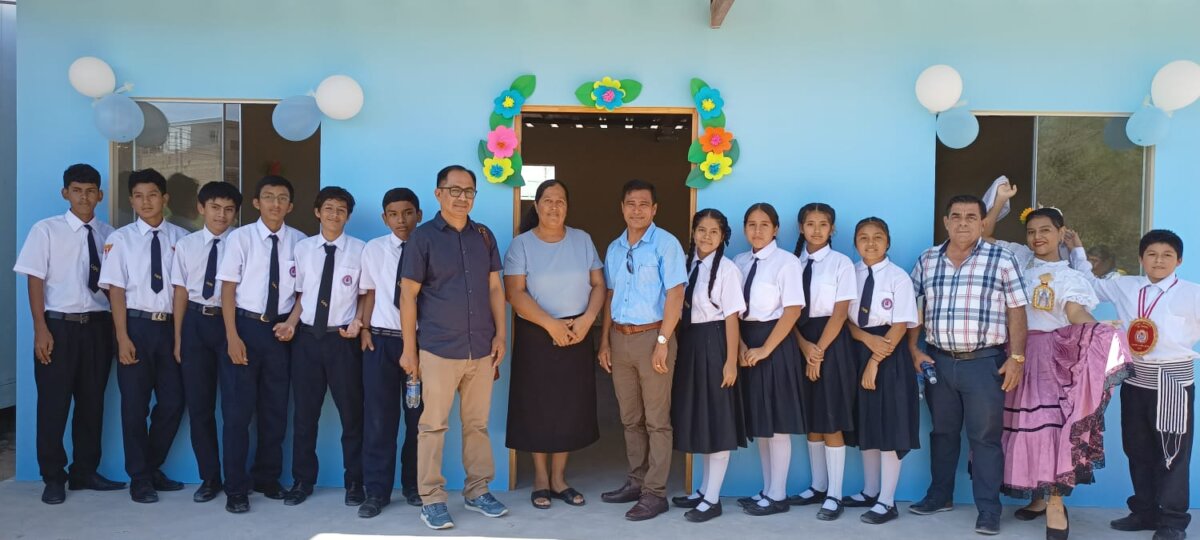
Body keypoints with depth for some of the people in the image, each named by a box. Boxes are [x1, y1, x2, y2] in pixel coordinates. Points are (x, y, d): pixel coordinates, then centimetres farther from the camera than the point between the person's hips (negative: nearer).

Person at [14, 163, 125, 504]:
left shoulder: (108, 235, 6)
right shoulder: (46, 230, -3)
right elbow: (35, 281, -4)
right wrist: (41, 330, -10)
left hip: (98, 325, 3)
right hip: (59, 324, -3)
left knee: (92, 402, 11)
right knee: (53, 404, 3)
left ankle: (85, 472, 25)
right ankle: (53, 478, 17)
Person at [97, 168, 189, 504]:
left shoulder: (180, 238, 2)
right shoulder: (120, 239, -2)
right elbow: (116, 290, -4)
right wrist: (122, 338, -10)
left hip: (170, 326, 2)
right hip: (136, 325, -2)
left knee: (172, 402, 7)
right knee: (135, 405, 5)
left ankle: (153, 468, 27)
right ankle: (139, 478, 18)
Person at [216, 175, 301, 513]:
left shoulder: (299, 242, -1)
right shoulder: (240, 238, -5)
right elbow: (228, 289, -5)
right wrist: (232, 337, -10)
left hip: (280, 329, 3)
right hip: (246, 325, -2)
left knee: (276, 409, 12)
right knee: (237, 410, 1)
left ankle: (267, 479, 28)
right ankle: (236, 488, 13)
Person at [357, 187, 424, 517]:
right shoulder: (373, 250, 2)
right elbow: (370, 292, 10)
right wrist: (365, 328, 1)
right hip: (381, 340, 1)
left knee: (418, 416, 10)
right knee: (378, 417, 5)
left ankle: (413, 485, 26)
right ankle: (376, 491, 16)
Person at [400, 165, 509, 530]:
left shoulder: (484, 236, 9)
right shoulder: (423, 236, -3)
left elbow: (495, 288, 13)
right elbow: (408, 295, -3)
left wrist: (501, 335, 5)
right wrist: (409, 348, -5)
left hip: (481, 349, 4)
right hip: (439, 349, -4)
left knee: (478, 424, 11)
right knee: (433, 425, 2)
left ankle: (478, 491, 24)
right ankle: (432, 499, 13)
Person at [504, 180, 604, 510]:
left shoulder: (582, 240, 6)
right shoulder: (521, 244, -3)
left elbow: (598, 285, 5)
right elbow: (514, 293, -12)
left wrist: (586, 320, -12)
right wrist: (551, 324, -19)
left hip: (577, 334, 3)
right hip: (535, 335, -3)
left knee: (571, 406, 6)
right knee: (538, 406, 3)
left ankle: (559, 478, 19)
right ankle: (541, 479, 17)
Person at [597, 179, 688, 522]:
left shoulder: (666, 244, -6)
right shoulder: (614, 249, 12)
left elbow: (675, 295, -11)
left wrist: (662, 342, -16)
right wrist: (605, 342, 11)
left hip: (651, 336, -6)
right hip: (620, 338, 6)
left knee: (656, 420, 0)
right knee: (630, 418, 13)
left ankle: (655, 493, 6)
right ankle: (636, 481, 25)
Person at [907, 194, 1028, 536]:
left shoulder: (1001, 260, -1)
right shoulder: (927, 260, 7)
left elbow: (1016, 312, -2)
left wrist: (1016, 357, -8)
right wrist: (913, 350, 4)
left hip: (985, 362, -3)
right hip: (938, 361, 3)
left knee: (985, 437, 1)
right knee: (942, 431, 15)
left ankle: (989, 509, 10)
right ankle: (940, 495, 28)